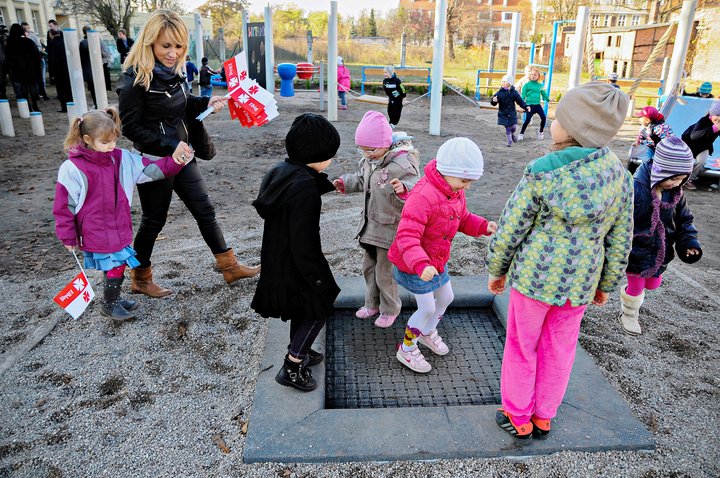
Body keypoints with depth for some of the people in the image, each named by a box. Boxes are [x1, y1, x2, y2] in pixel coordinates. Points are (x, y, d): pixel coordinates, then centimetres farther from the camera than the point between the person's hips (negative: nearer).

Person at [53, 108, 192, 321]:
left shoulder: (122, 159, 0)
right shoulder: (73, 168, -14)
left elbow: (151, 169, 3)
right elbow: (64, 204, -8)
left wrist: (174, 160, -13)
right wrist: (68, 237, -3)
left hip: (120, 229, 6)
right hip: (96, 233, -5)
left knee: (118, 264, 16)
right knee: (115, 268, -2)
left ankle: (114, 299, 38)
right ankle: (109, 305, 21)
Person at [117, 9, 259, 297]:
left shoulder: (171, 71, 3)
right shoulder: (134, 79, -19)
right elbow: (131, 127, -18)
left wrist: (205, 103, -2)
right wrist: (169, 147, -25)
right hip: (155, 161, -7)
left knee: (205, 211, 11)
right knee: (154, 220, 8)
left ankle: (230, 267, 24)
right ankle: (140, 280, 29)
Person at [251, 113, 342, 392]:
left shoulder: (282, 171, -1)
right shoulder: (305, 188, -28)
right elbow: (303, 239, -27)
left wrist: (326, 183, 21)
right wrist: (315, 276, -18)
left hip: (275, 259, 9)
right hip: (295, 264, -9)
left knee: (302, 307, 25)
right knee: (319, 308, 9)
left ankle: (298, 353, 44)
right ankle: (291, 368, 15)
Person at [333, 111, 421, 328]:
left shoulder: (402, 164, -25)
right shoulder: (368, 160, 1)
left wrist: (404, 189, -54)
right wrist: (345, 183, 6)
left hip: (390, 228, -8)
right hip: (370, 225, 8)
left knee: (385, 273, 8)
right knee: (368, 267, 21)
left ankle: (390, 310, 32)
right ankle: (372, 304, 42)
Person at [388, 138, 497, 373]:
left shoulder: (456, 193, -2)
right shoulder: (424, 196, -33)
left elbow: (463, 219, 14)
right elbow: (407, 236, -37)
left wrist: (483, 226, -6)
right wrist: (421, 264, -50)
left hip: (436, 262, 9)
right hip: (414, 266, -9)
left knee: (446, 298, 22)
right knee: (427, 308, -2)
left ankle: (428, 332, 50)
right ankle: (406, 349, 23)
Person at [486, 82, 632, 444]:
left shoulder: (541, 173, -18)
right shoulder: (620, 176, -4)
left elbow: (510, 230, -12)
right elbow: (620, 241, 4)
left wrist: (496, 270, 4)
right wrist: (606, 284, 17)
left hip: (534, 277, -4)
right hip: (580, 283, 4)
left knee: (521, 347, 15)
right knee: (558, 351, 20)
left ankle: (518, 420, 30)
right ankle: (543, 418, 37)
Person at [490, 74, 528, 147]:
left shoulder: (514, 92, -4)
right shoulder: (499, 92, -5)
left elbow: (520, 101, -4)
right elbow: (493, 102, -3)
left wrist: (525, 107, -17)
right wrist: (493, 101, -27)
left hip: (512, 113, 0)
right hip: (503, 114, 0)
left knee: (514, 127, -4)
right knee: (507, 128, 5)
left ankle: (512, 134, 32)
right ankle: (509, 140, 25)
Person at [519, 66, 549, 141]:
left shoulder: (540, 85, 9)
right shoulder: (527, 85, -3)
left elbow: (544, 94, 20)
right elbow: (523, 96, -5)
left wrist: (548, 99, 12)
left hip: (538, 105, 4)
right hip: (530, 105, -4)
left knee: (543, 117, -6)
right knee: (527, 120, -8)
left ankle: (541, 132, 14)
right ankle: (521, 134, 7)